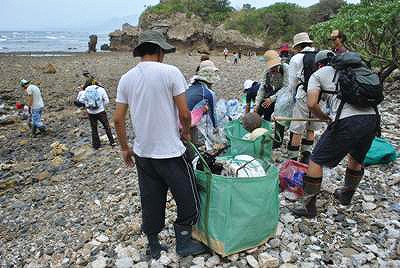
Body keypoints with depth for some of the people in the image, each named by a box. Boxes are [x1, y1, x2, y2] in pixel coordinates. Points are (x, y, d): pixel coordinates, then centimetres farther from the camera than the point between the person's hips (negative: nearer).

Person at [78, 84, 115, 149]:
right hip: (101, 111, -2)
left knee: (94, 129, 14)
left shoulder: (85, 91, -1)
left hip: (90, 113, 2)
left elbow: (81, 100, -3)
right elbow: (106, 101, -6)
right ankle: (112, 142, 16)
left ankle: (96, 145, 20)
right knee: (107, 126, 13)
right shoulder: (101, 89, -6)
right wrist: (102, 106, 7)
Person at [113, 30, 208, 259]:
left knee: (150, 200, 18)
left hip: (142, 152, 6)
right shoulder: (171, 72, -11)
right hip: (171, 152, -5)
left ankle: (154, 246, 32)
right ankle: (184, 241, 26)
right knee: (187, 198, 13)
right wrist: (186, 132, 8)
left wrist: (125, 148, 16)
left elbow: (118, 119, 4)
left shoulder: (126, 78, 4)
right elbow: (184, 113, -12)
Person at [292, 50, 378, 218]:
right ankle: (346, 195, 48)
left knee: (316, 161, 7)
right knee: (356, 159, 29)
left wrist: (324, 117, 14)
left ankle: (309, 207, 13)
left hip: (347, 122, -6)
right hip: (372, 118, 7)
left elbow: (312, 104, -3)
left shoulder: (318, 74, 12)